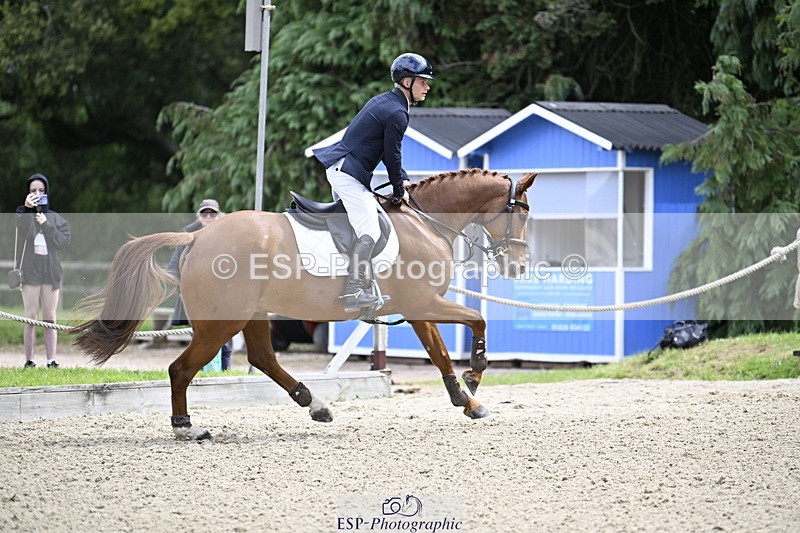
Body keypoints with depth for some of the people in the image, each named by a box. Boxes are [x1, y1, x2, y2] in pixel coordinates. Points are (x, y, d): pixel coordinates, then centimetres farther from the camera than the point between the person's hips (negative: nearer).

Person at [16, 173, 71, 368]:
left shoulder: (55, 218, 9)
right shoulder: (23, 215, 3)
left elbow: (63, 241, -2)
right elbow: (22, 234, -17)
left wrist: (46, 225, -9)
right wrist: (27, 210, -25)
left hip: (51, 272, 2)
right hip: (30, 271, -2)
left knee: (50, 319, 3)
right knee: (31, 318, -3)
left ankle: (51, 360, 2)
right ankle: (29, 360, -3)